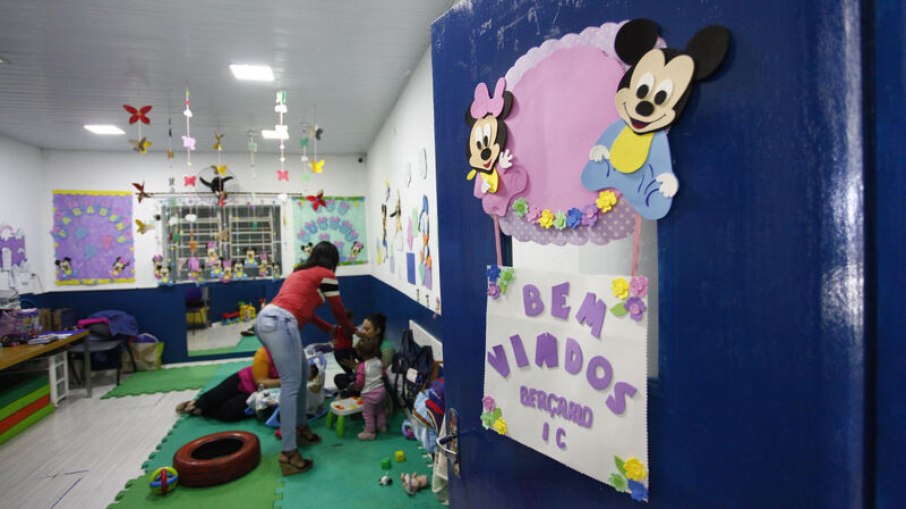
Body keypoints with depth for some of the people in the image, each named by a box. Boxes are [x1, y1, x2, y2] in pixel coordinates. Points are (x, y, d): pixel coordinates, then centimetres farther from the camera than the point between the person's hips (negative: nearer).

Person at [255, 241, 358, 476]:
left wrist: (330, 328, 44)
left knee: (301, 372, 19)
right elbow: (339, 312, 14)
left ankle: (300, 427, 29)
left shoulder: (301, 273, 29)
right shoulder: (326, 275, 6)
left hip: (264, 319, 9)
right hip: (280, 323, -9)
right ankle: (288, 453, -10)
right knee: (291, 384, -9)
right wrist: (352, 331, 32)